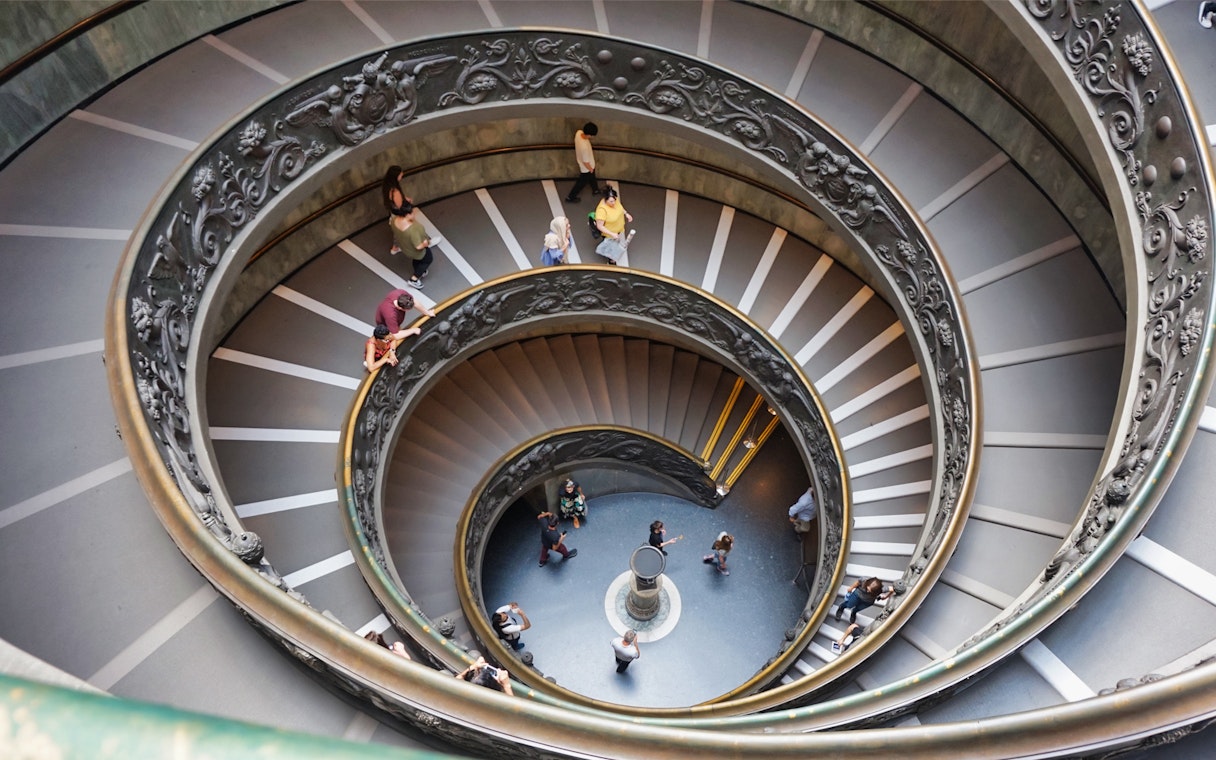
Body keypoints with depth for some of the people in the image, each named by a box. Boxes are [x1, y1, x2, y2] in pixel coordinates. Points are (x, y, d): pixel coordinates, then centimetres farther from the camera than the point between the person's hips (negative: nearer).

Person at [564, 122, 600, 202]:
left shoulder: (579, 132, -25)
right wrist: (591, 169, -9)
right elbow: (586, 162, -29)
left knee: (592, 177, 33)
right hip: (586, 168, -8)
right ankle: (570, 197, 38)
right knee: (582, 183, 18)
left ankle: (595, 190, 59)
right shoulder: (584, 147, -46)